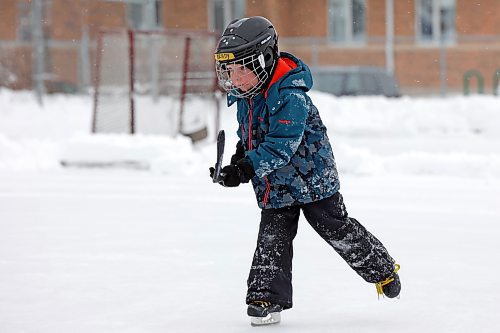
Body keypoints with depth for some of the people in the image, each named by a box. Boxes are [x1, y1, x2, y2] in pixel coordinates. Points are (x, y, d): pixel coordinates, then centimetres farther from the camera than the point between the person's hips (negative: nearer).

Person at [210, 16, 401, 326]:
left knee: (337, 229, 5)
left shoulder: (290, 97, -27)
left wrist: (248, 167, -41)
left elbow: (282, 144, -34)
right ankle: (267, 299, 0)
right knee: (272, 238, -1)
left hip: (311, 175, -7)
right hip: (274, 185, 7)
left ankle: (383, 269, 25)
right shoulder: (244, 96, 0)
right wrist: (241, 154, 7)